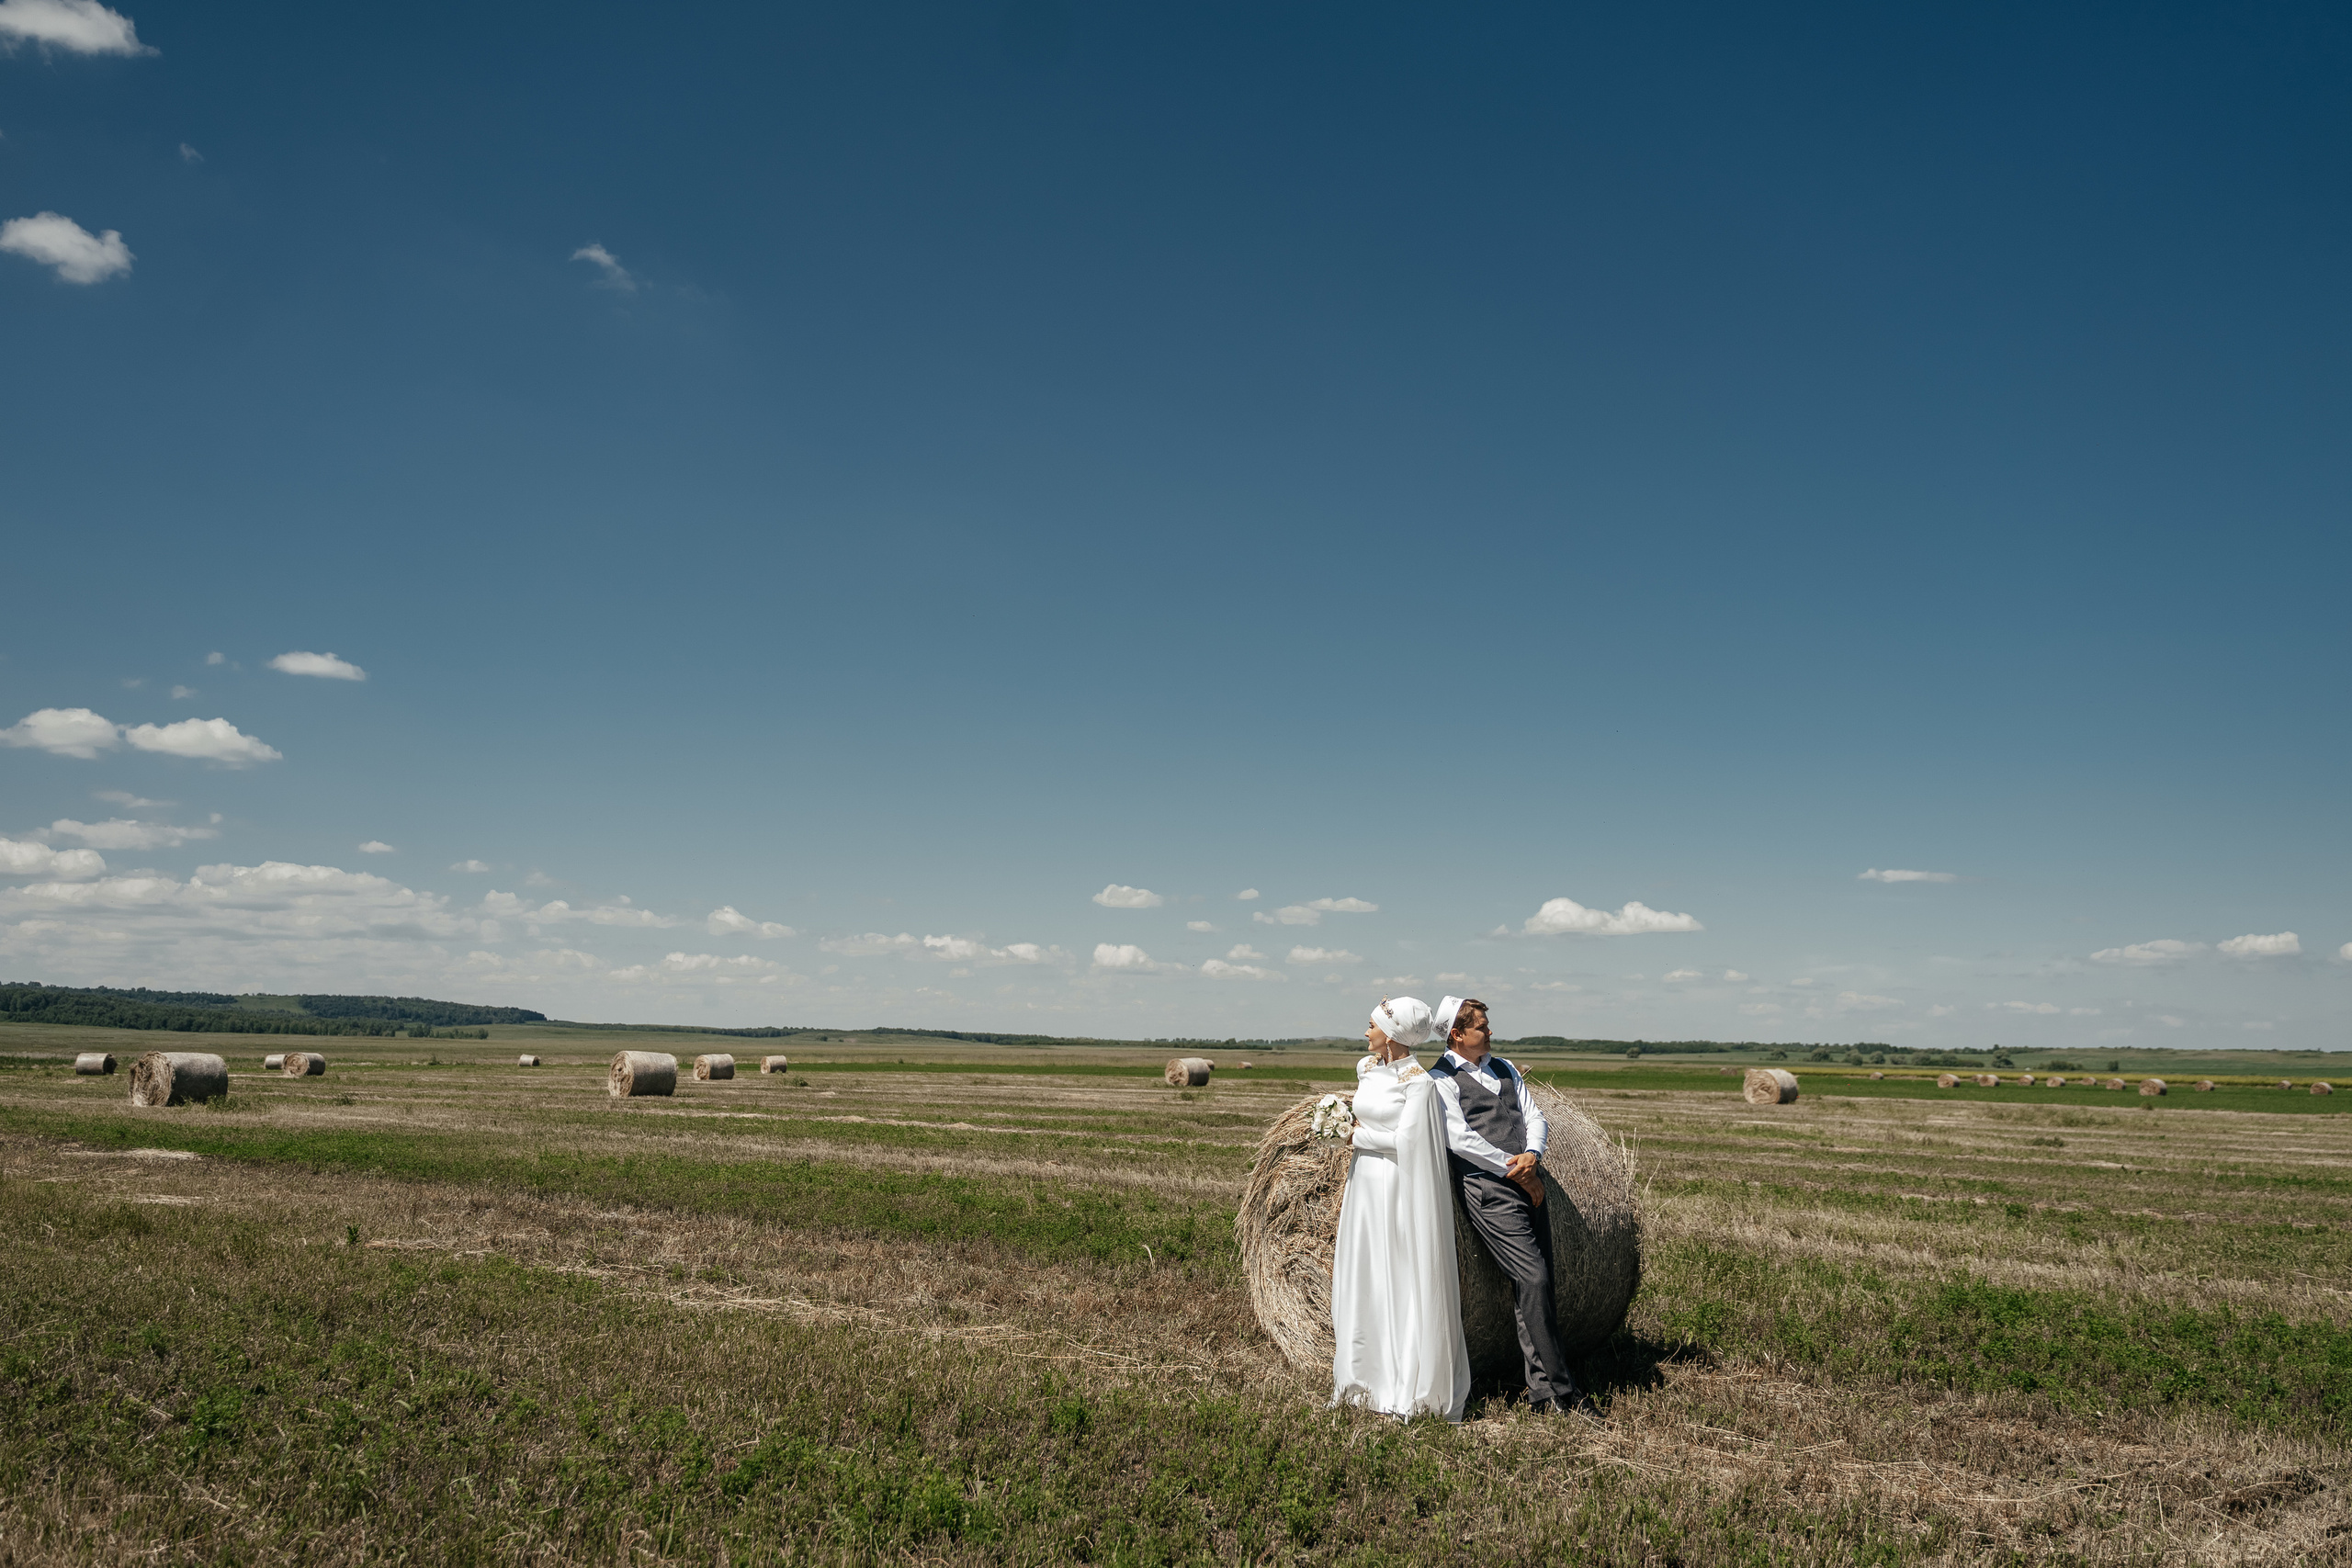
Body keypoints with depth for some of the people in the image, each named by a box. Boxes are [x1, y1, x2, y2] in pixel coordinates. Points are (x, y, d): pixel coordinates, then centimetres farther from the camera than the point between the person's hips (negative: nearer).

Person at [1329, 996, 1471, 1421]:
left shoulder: (1418, 1081, -14)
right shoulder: (1365, 1069, 8)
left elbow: (1404, 1140, -19)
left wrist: (1359, 1136, -9)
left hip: (1402, 1189, -7)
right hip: (1365, 1185, 8)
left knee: (1409, 1285, -2)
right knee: (1362, 1282, 11)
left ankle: (1416, 1387, 7)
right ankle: (1369, 1377, 22)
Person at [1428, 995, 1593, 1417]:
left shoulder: (1504, 1068, 20)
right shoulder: (1441, 1079, -2)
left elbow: (1534, 1116, 15)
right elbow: (1460, 1138, -12)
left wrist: (1532, 1155, -6)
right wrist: (1513, 1167, -10)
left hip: (1528, 1183, 7)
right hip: (1488, 1188, -7)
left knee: (1535, 1285, 5)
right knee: (1533, 1279, -12)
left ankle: (1541, 1389, 12)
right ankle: (1561, 1389, -4)